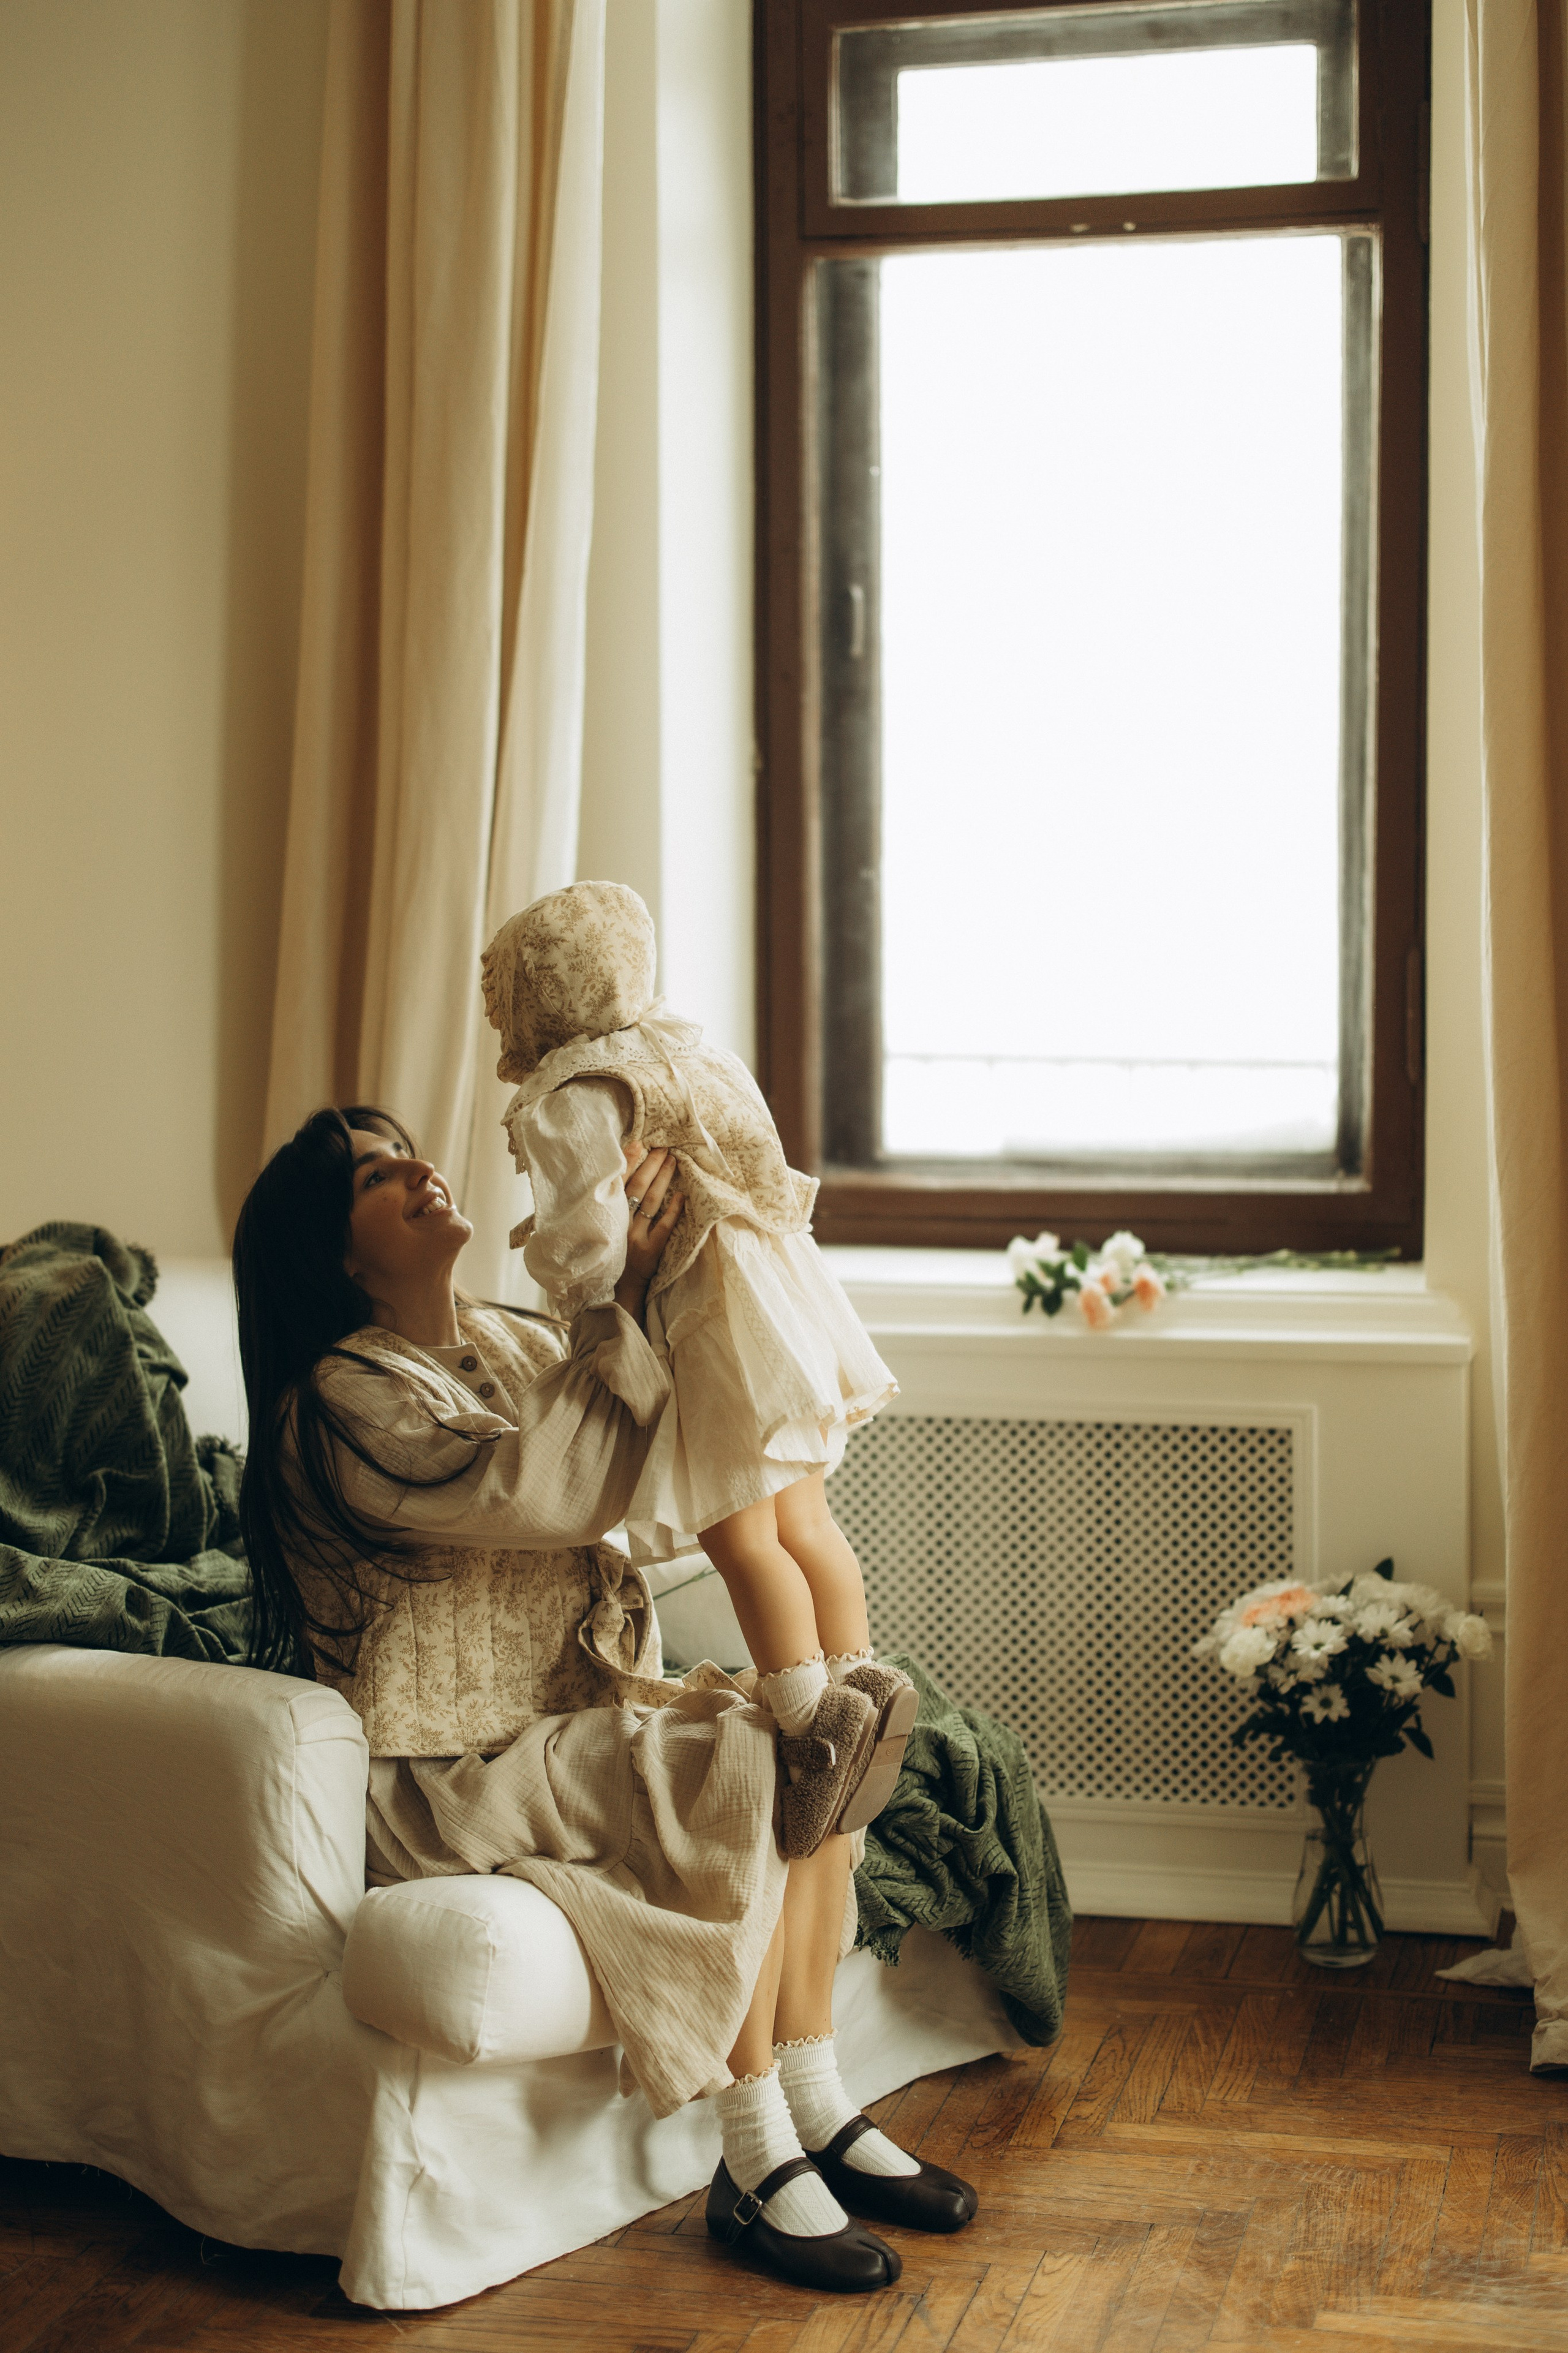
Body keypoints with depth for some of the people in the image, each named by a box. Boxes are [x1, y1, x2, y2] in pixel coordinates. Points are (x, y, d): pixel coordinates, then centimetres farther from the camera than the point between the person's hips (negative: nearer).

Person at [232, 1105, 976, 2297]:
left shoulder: (508, 1342, 11)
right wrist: (618, 1302, -26)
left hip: (577, 1714, 8)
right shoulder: (341, 1402, -15)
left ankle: (821, 2111, -6)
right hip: (450, 1775, -8)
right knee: (744, 1764, -25)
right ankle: (755, 2167, -16)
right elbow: (542, 1489, -28)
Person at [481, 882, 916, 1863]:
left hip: (715, 1325, -10)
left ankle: (814, 1712, -6)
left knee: (740, 1535, -6)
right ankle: (861, 1678, 21)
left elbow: (591, 1237, -18)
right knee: (802, 1516, 16)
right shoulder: (676, 1050, 16)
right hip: (773, 1285, 10)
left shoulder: (571, 1102, -13)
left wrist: (571, 1289, 2)